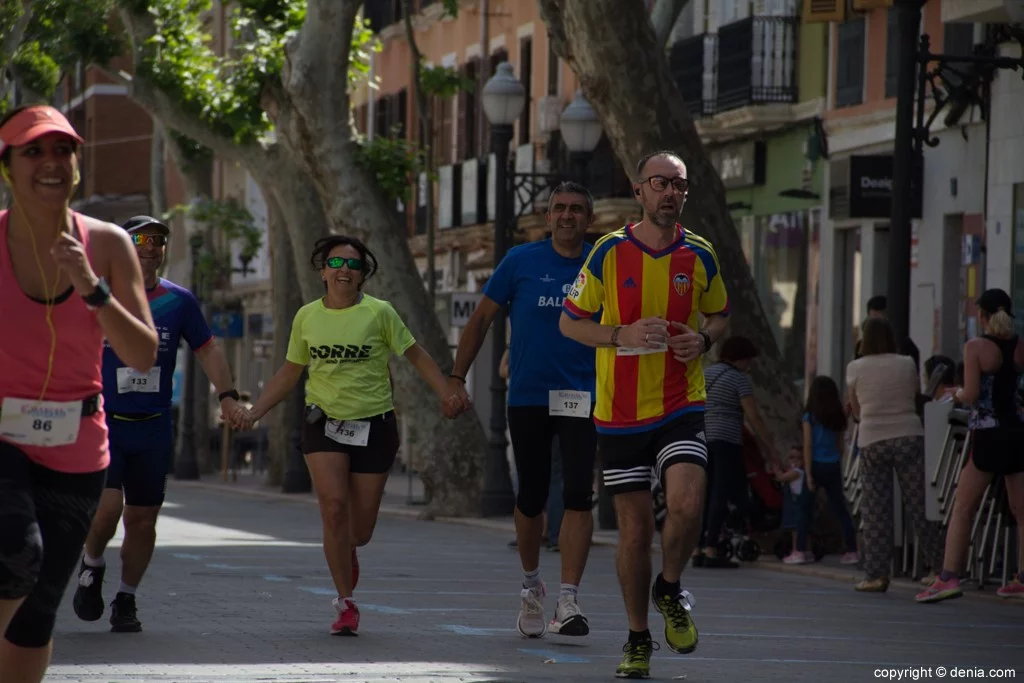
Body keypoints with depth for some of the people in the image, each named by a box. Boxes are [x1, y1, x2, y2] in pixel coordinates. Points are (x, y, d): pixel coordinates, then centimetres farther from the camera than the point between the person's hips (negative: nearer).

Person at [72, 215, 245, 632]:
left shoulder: (179, 302, 6)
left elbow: (207, 349, 14)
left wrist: (227, 395, 1)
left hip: (153, 428, 3)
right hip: (102, 422, -3)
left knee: (142, 518, 4)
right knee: (107, 504, -18)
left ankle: (126, 600, 19)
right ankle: (91, 567, 11)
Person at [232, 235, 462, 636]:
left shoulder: (378, 313, -3)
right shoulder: (307, 317, 6)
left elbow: (415, 355, 4)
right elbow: (289, 373, 16)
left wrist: (445, 392, -9)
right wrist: (255, 411, 7)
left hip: (373, 425, -1)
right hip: (323, 423, 1)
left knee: (360, 530, 1)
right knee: (333, 507, -19)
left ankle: (346, 552, 41)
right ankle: (345, 604, -8)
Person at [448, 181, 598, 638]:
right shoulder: (521, 261, 1)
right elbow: (481, 319, 7)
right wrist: (457, 378, 3)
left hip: (581, 397, 0)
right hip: (527, 397, 0)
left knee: (578, 494, -14)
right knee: (531, 498, 8)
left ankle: (568, 601, -14)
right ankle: (532, 585, 31)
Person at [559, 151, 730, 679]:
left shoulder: (700, 256, 2)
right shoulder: (610, 251, -4)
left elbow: (720, 315, 18)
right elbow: (569, 321, 2)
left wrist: (704, 340, -5)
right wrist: (622, 335, -15)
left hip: (682, 405, 1)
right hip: (620, 413, -1)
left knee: (686, 506, -21)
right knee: (635, 530, 2)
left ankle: (669, 590, 11)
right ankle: (638, 640, 21)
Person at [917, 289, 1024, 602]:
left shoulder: (976, 347, -10)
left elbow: (971, 395, -14)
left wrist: (957, 392, 7)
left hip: (987, 435, -4)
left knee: (962, 508, 0)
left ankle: (949, 576, -7)